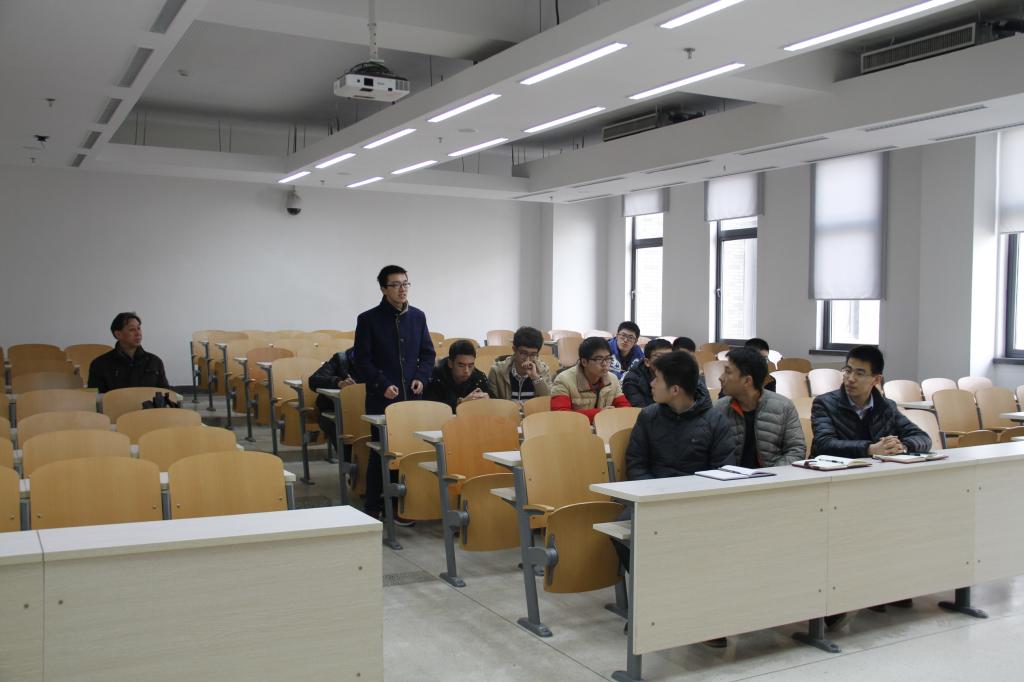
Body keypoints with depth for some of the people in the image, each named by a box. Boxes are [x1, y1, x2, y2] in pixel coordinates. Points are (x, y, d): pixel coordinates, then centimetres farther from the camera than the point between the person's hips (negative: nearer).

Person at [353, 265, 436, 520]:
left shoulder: (418, 316, 9)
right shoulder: (368, 319, -4)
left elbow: (428, 353, 14)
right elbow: (361, 360, -4)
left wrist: (421, 377, -3)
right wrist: (383, 385, -13)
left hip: (413, 396, 4)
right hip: (382, 398, -4)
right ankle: (372, 507, 10)